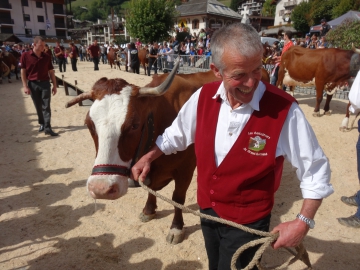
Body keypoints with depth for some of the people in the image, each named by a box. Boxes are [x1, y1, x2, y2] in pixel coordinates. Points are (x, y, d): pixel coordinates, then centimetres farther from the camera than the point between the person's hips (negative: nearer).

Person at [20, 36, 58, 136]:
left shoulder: (47, 56, 2)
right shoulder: (25, 56, -4)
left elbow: (51, 72, 7)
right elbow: (23, 72, -2)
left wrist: (54, 85, 5)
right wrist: (25, 86, -7)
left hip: (45, 83, 1)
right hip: (33, 84, 0)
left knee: (46, 106, -4)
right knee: (38, 106, 9)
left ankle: (47, 128, -5)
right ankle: (42, 124, 27)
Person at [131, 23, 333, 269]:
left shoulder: (284, 110, -24)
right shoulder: (203, 97, -12)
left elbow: (316, 169, -13)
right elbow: (178, 134, 7)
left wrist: (304, 221, -18)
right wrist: (149, 157, 5)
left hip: (248, 221, -5)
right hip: (207, 210, 6)